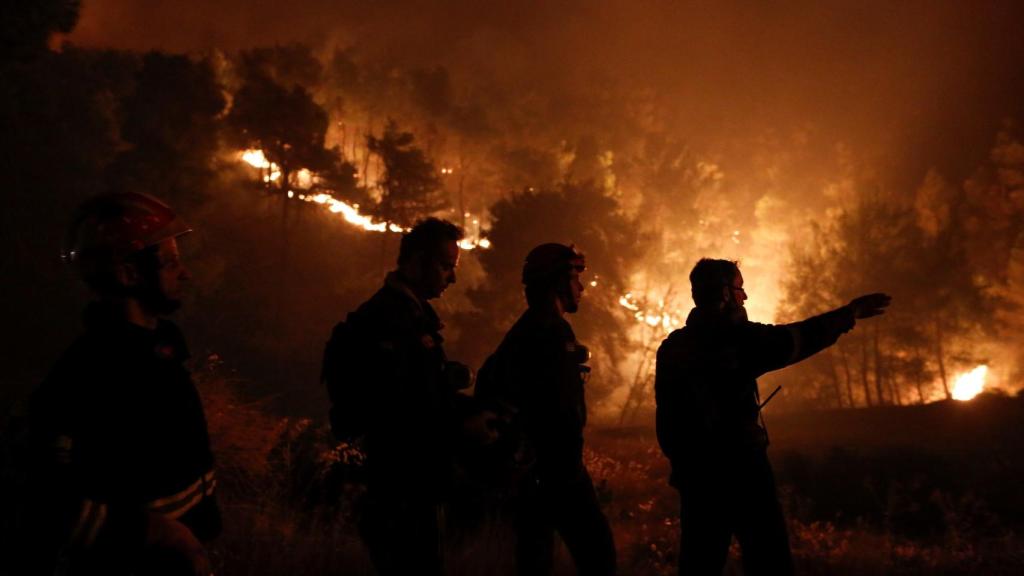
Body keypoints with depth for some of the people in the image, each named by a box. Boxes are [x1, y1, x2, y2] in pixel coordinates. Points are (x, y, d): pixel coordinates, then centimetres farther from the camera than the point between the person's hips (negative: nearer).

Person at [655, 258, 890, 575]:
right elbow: (797, 339, -5)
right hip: (740, 468, -6)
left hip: (693, 473, 6)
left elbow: (666, 416, 9)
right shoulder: (734, 337, -11)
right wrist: (850, 313, 7)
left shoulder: (671, 347, 6)